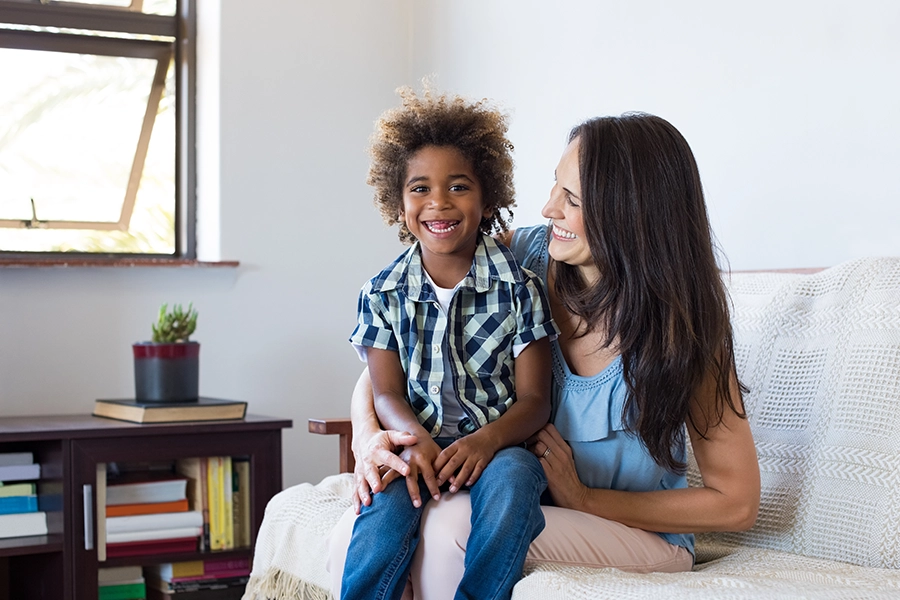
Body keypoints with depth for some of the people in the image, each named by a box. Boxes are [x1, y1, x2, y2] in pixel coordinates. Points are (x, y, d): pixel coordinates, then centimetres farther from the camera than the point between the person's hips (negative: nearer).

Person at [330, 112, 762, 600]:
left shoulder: (681, 323, -14)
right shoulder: (525, 256, -6)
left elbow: (736, 503, -11)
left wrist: (583, 498, -16)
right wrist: (367, 435, -22)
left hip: (644, 536, -3)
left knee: (453, 522, -31)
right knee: (353, 541, -22)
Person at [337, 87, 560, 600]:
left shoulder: (519, 287, 0)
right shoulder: (384, 293, 7)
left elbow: (534, 398, -2)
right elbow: (387, 392, 4)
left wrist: (487, 440, -24)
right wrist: (415, 439, -20)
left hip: (498, 445, -1)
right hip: (418, 443, 1)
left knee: (511, 478, -35)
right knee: (390, 497, -32)